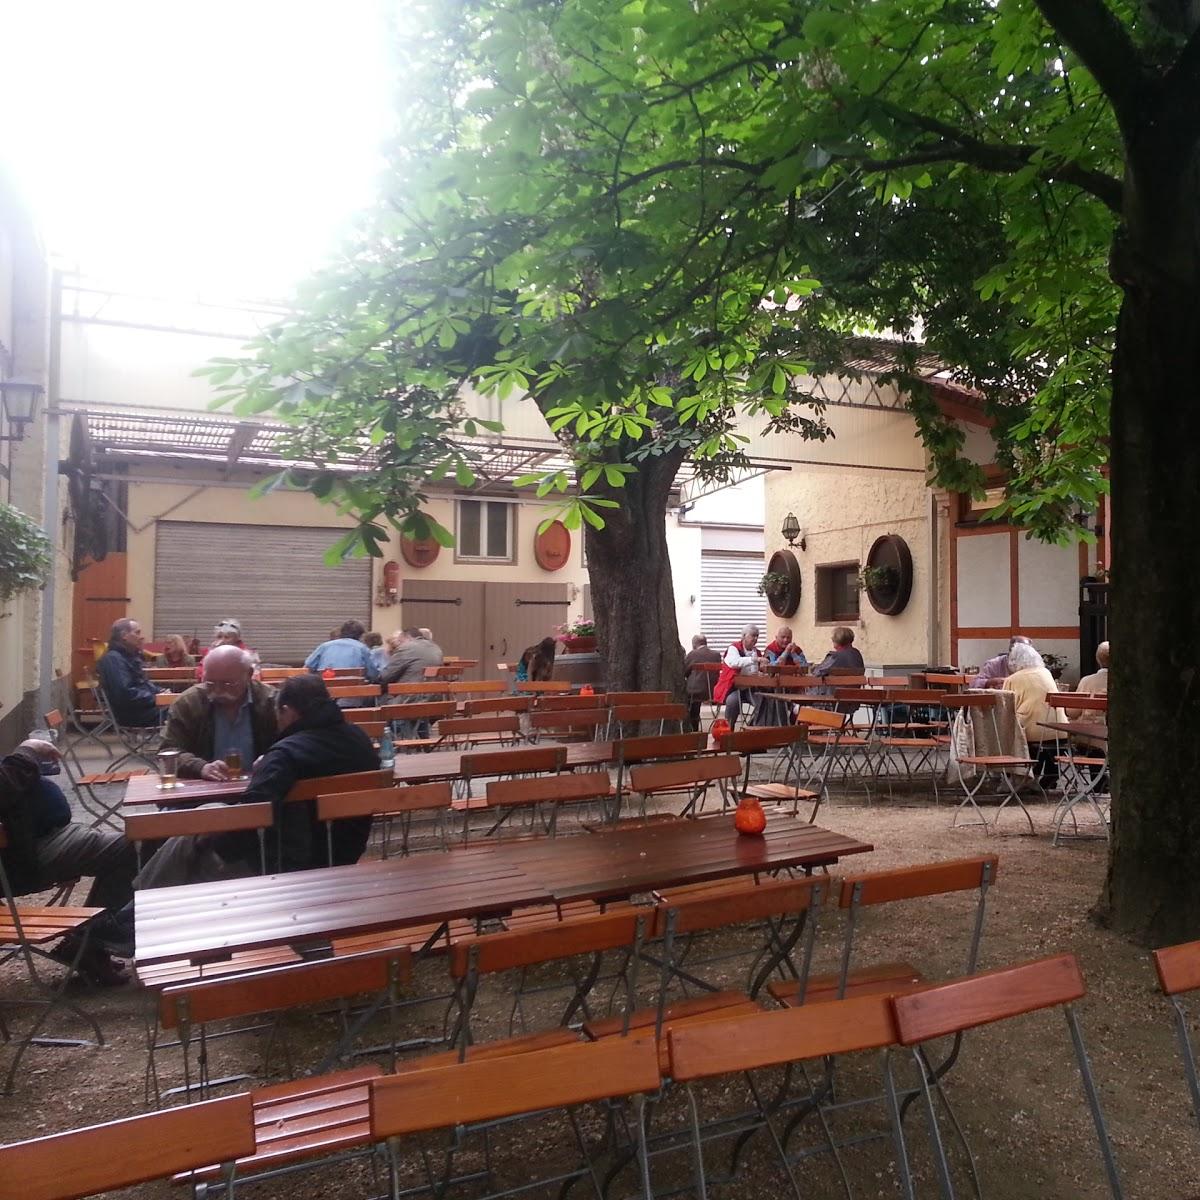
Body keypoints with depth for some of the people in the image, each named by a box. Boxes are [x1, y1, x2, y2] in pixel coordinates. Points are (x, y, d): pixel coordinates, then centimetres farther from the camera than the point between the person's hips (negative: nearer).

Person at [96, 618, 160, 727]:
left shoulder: (131, 656, 16)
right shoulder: (113, 659, -14)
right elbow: (125, 694, -23)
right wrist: (155, 698, -18)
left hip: (140, 706, 10)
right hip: (130, 713, -9)